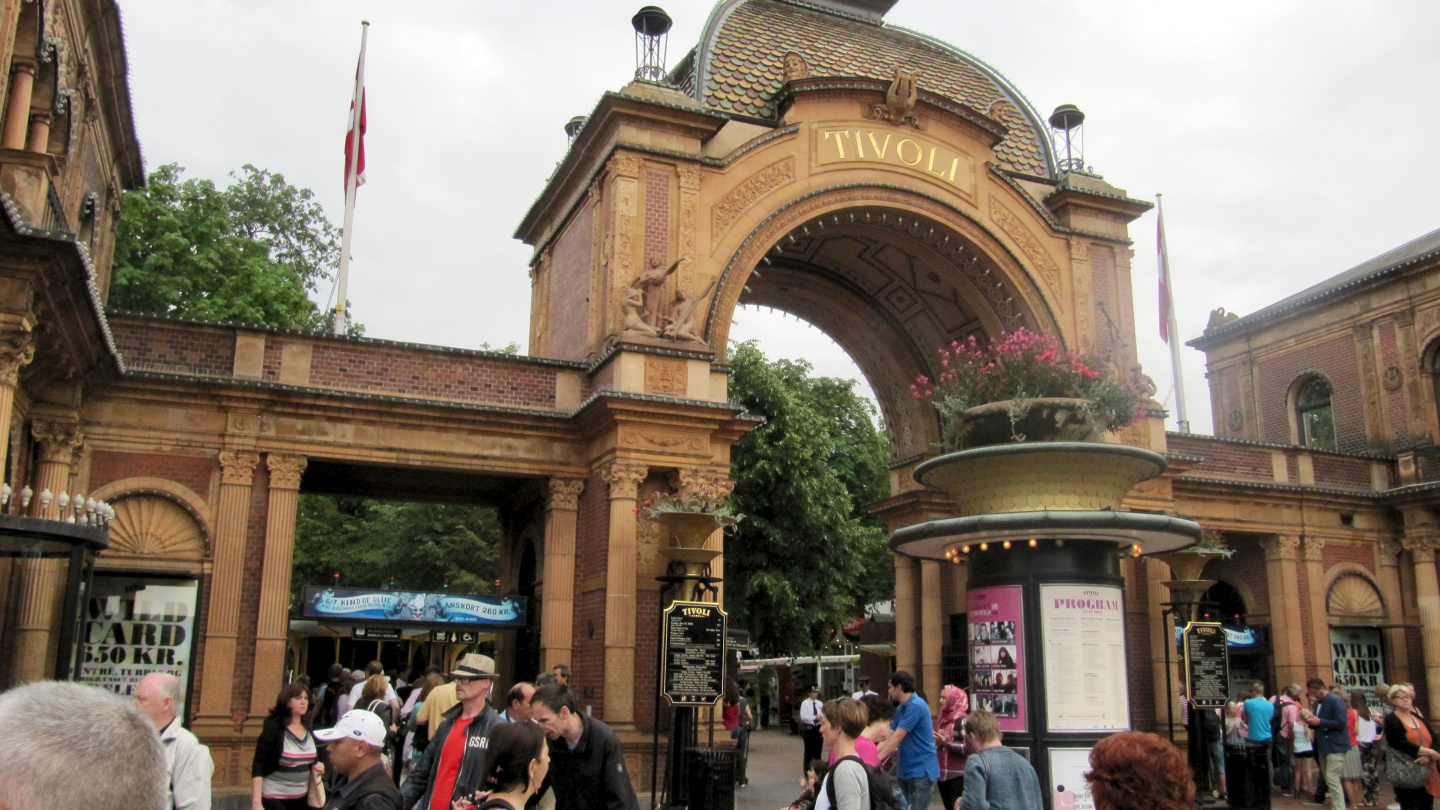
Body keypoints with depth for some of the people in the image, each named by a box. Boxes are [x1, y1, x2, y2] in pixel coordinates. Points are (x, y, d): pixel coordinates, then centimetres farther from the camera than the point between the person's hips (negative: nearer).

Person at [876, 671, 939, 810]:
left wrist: (877, 759, -20)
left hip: (921, 771, -9)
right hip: (905, 771, 9)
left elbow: (897, 737, -20)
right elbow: (889, 736, 10)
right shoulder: (900, 709, 14)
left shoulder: (916, 706, -17)